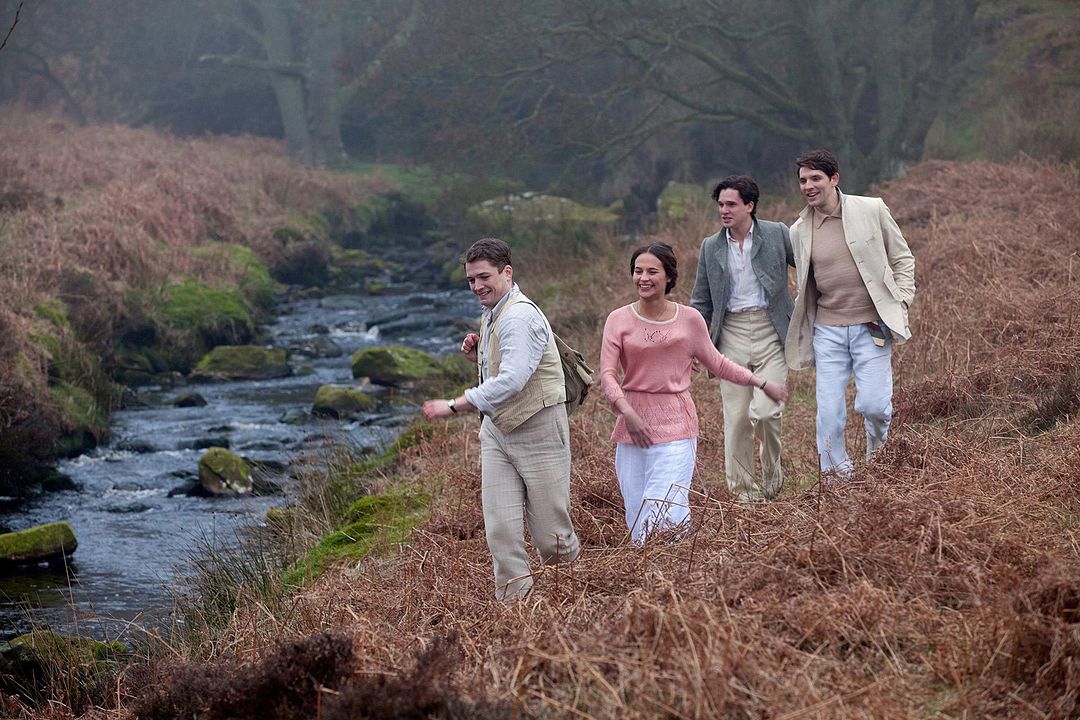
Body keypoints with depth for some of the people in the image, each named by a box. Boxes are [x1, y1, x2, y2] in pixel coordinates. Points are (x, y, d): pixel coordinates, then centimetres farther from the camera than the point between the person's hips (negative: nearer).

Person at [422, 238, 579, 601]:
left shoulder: (520, 317, -19)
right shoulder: (491, 315, 12)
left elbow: (512, 380, -30)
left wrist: (453, 407, -28)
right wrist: (478, 356, 4)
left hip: (538, 431, -8)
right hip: (497, 430, 8)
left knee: (550, 533, 1)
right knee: (501, 530, -2)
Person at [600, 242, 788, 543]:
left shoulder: (690, 319, 5)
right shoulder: (619, 320, 4)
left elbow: (716, 363, 19)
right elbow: (607, 374, -5)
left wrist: (761, 382, 21)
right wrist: (627, 412, -21)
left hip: (675, 427, -1)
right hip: (632, 425, 2)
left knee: (662, 521, -15)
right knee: (637, 523, 1)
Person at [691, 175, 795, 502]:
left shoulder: (777, 234, -1)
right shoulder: (710, 247, 8)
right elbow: (701, 302, 13)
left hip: (770, 331, -3)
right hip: (732, 336, 3)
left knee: (764, 411, -15)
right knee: (736, 419, 1)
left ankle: (771, 470, 12)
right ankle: (743, 490, 12)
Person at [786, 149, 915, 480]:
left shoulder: (871, 210, -2)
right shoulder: (799, 231, 5)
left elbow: (902, 258, 8)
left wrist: (901, 303, -3)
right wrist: (796, 333, 13)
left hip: (871, 325, -2)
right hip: (827, 330, 2)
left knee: (872, 403, -10)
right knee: (828, 412, -3)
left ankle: (878, 449, 24)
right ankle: (838, 478, 13)